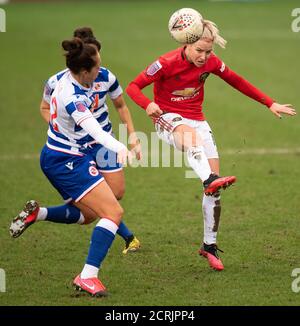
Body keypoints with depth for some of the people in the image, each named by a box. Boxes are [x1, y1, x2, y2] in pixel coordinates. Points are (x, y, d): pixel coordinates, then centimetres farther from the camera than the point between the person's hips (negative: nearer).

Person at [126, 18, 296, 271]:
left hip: (197, 120, 5)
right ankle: (210, 181, -69)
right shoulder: (167, 63, -17)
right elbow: (134, 86, -14)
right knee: (191, 135, -42)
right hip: (168, 118, -5)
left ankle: (209, 245, 8)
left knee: (214, 180, -5)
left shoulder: (211, 62, -4)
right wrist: (148, 105, -36)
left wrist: (270, 104, 9)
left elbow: (238, 82, 10)